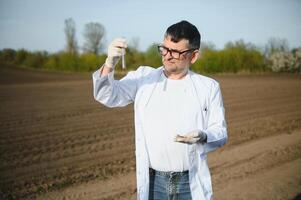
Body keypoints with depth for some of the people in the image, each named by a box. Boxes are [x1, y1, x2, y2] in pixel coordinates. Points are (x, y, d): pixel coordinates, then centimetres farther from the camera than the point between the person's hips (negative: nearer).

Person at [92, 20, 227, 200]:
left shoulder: (208, 87, 3)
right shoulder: (143, 78, 5)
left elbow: (220, 133, 2)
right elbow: (108, 96, -5)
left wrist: (203, 136, -21)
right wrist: (110, 64, -24)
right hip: (152, 182, 1)